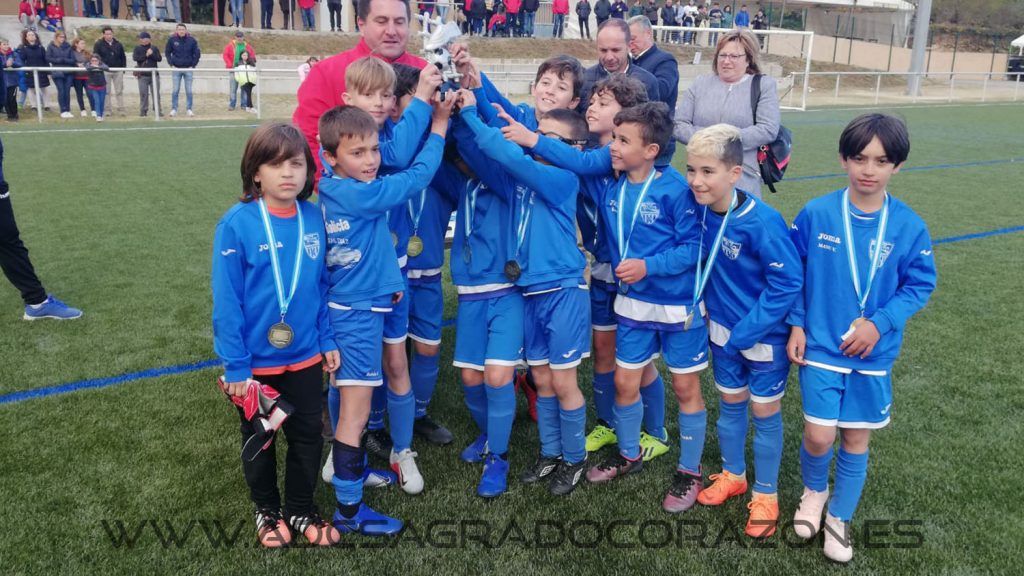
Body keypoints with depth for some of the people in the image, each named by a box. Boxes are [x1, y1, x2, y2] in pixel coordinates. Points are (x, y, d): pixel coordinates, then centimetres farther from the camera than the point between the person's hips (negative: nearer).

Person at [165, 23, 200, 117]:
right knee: (175, 90, 1)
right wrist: (171, 64, 1)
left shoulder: (192, 40, -1)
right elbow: (167, 52, 9)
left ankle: (189, 109, 10)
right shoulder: (172, 40, 0)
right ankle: (174, 109, 7)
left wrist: (193, 65, -1)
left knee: (189, 91, 3)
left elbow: (197, 53, 5)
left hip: (188, 69, 0)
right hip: (176, 69, 0)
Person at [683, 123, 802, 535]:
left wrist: (744, 332, -22)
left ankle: (765, 495, 28)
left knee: (765, 413, 10)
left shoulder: (763, 222, -28)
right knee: (730, 405, 20)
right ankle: (733, 475, 40)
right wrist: (709, 308, 3)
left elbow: (788, 282, -24)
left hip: (766, 335, -5)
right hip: (723, 330, 5)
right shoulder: (700, 209, -10)